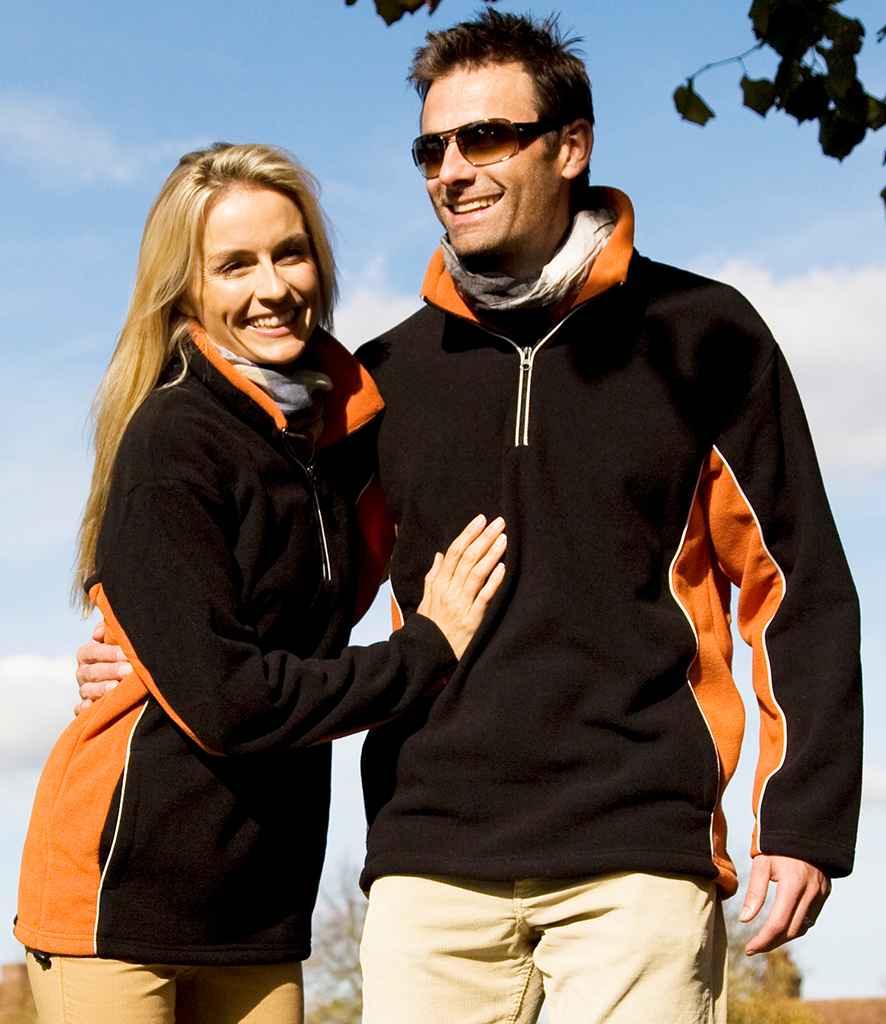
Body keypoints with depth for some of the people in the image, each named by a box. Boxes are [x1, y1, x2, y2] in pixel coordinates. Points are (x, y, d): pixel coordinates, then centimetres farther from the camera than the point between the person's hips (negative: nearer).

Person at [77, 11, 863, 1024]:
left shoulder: (699, 335, 4)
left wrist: (801, 819, -2)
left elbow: (796, 586, 4)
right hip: (431, 859, 3)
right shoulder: (390, 373, 13)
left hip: (637, 860, -3)